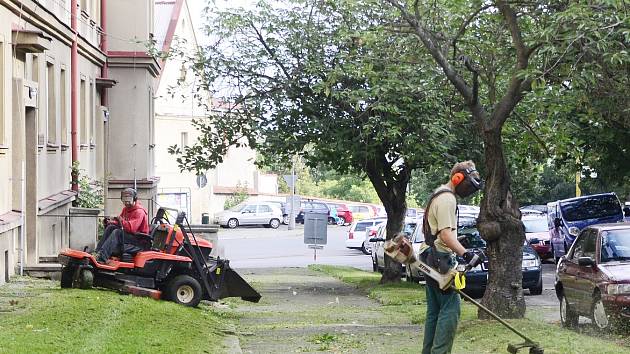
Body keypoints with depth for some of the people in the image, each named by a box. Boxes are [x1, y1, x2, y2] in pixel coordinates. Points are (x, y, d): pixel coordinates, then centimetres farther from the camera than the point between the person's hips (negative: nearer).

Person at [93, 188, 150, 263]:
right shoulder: (125, 209, 14)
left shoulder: (139, 212, -16)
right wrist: (111, 222, -4)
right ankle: (97, 252, -17)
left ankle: (101, 257, -41)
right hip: (128, 235, 9)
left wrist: (121, 221, -33)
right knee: (110, 227, -6)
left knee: (117, 232, -28)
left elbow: (131, 228, -27)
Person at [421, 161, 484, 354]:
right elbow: (446, 234, -23)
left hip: (432, 260, 11)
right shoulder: (447, 199, -14)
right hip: (441, 260, -11)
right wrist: (465, 253, -32)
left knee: (434, 311, 12)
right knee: (450, 309, -11)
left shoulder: (439, 195, 19)